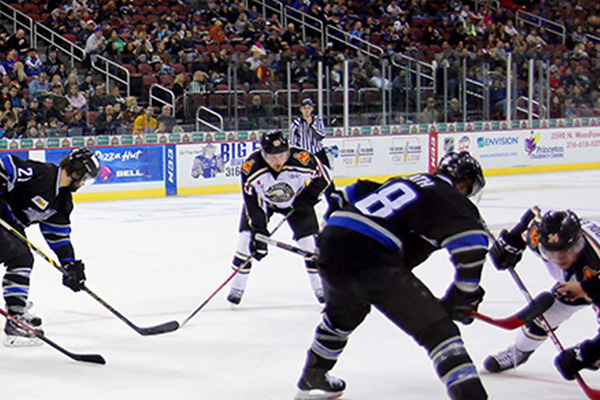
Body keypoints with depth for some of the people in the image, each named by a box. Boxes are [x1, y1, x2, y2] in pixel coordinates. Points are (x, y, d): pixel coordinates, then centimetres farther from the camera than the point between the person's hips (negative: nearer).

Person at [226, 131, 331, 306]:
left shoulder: (301, 159, -34)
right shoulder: (251, 168, -34)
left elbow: (323, 177, -14)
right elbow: (252, 203, -28)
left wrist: (307, 197, -19)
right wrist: (258, 232, -31)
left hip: (295, 200, 0)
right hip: (262, 200, 0)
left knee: (309, 239, -8)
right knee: (248, 235, -13)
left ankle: (320, 286, 10)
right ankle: (237, 288, 1)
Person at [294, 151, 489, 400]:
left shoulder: (401, 182, 28)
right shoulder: (450, 199, 7)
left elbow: (352, 195, 31)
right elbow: (471, 244, -10)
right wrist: (464, 295, 1)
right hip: (372, 259, -8)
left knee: (343, 314, 36)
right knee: (436, 328, -4)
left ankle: (311, 379, 52)